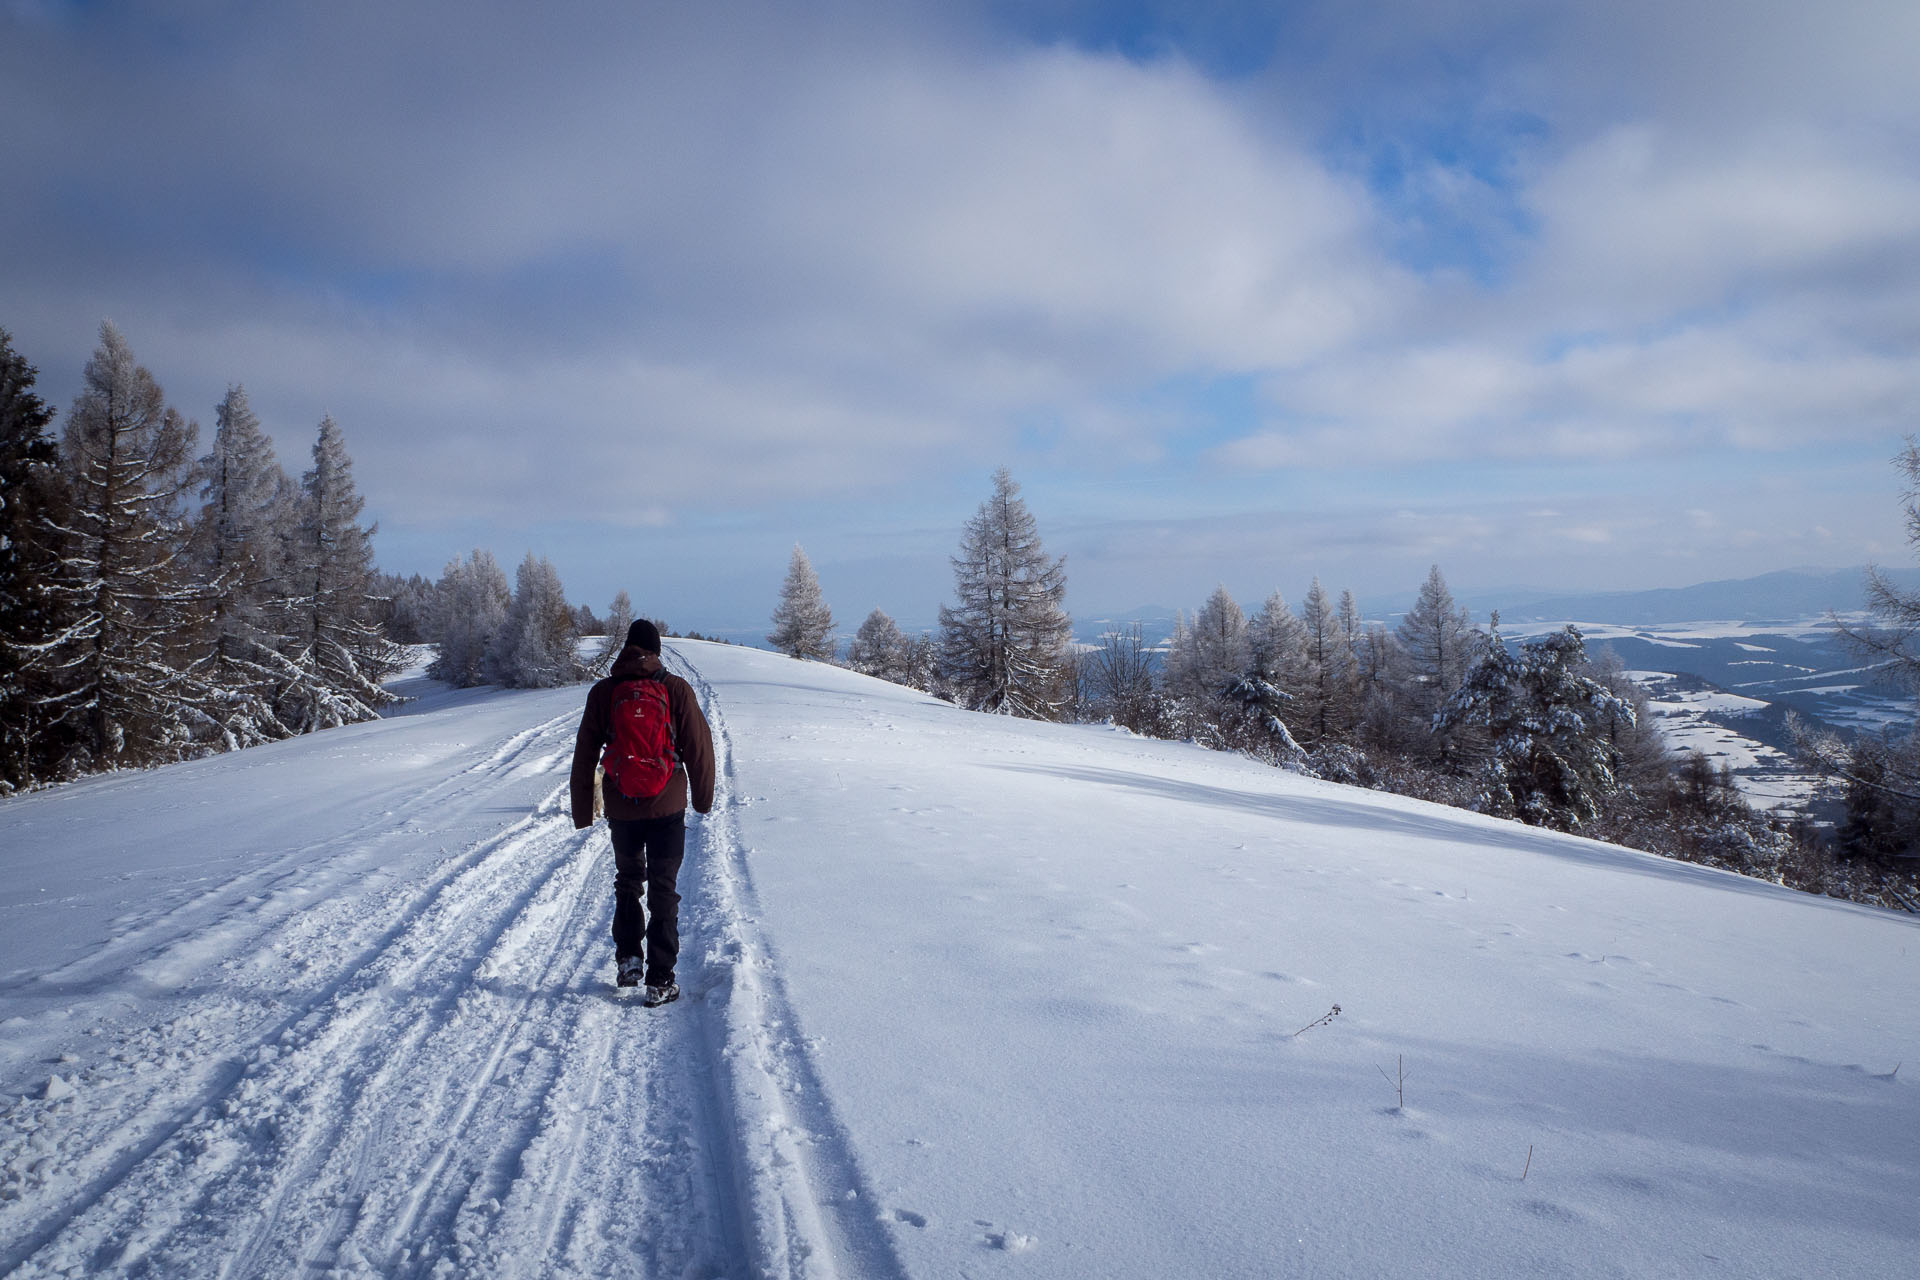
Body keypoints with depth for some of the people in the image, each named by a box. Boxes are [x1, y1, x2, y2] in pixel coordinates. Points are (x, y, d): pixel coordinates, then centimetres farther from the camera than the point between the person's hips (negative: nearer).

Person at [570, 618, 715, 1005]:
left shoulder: (602, 693, 0)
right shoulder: (676, 689, -6)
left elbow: (584, 758, 4)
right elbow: (699, 747, -3)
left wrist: (582, 812, 13)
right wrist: (703, 797, 11)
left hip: (621, 809, 2)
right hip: (667, 808, -2)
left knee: (627, 884, 23)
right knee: (663, 892, 5)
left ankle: (628, 959, 16)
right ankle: (660, 981, 4)